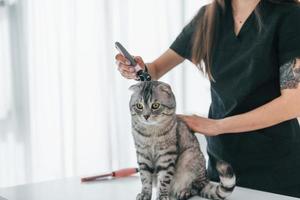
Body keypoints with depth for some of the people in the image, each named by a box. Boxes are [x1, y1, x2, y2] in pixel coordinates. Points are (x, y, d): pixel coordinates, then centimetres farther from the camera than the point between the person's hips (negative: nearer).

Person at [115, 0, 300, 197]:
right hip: (220, 159, 4)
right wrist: (139, 69, -15)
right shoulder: (207, 17, 1)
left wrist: (216, 125, -20)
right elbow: (157, 69, 8)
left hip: (274, 166, -4)